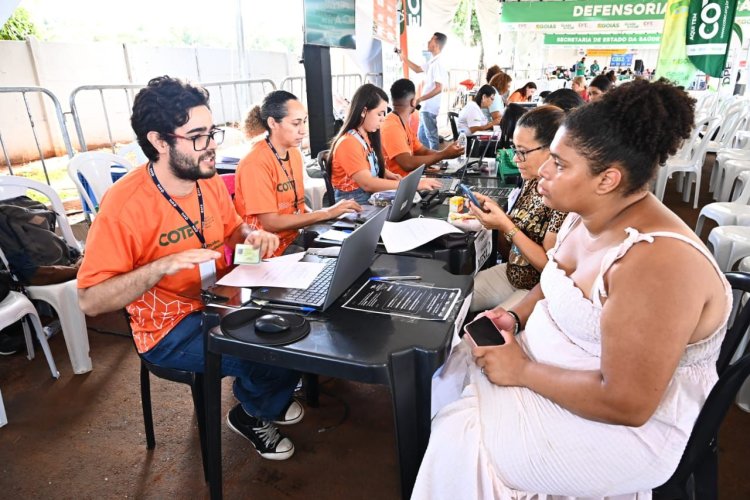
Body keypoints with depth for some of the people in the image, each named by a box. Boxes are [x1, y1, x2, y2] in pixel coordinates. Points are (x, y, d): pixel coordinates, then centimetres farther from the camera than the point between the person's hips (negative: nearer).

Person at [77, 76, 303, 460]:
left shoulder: (209, 180, -3)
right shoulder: (125, 205, -23)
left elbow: (232, 228, 15)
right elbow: (90, 300, -22)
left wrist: (251, 235, -8)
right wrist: (163, 266, -36)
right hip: (170, 330, -6)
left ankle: (265, 397, 21)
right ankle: (252, 413, 15)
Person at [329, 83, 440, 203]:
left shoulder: (367, 136, 10)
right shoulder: (348, 142, -18)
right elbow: (367, 184, -24)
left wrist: (389, 175, 0)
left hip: (371, 198, 8)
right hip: (352, 204, -8)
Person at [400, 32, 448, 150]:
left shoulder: (438, 63, -17)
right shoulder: (432, 62, 11)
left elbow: (438, 89, -23)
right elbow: (418, 69, 30)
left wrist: (419, 99, -22)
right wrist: (404, 58, 22)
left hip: (430, 108, -10)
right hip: (425, 107, 10)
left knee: (432, 138, -2)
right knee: (422, 136, 17)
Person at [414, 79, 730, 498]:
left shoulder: (657, 263, -32)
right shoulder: (585, 217, -4)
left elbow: (626, 404, -30)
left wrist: (522, 372, -22)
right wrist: (517, 316, -4)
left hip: (628, 426, -8)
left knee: (458, 440, -13)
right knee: (452, 366, 7)